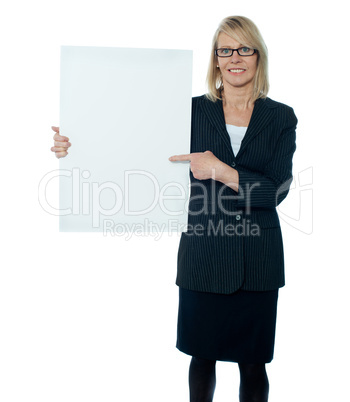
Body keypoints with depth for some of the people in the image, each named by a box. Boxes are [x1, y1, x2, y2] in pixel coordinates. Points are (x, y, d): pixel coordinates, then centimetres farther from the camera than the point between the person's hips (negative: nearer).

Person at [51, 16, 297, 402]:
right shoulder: (193, 110, 2)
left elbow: (276, 190, -8)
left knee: (253, 364, 10)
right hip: (203, 253, 0)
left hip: (258, 259, 0)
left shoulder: (281, 118, 2)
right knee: (202, 355, 13)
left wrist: (221, 170, -19)